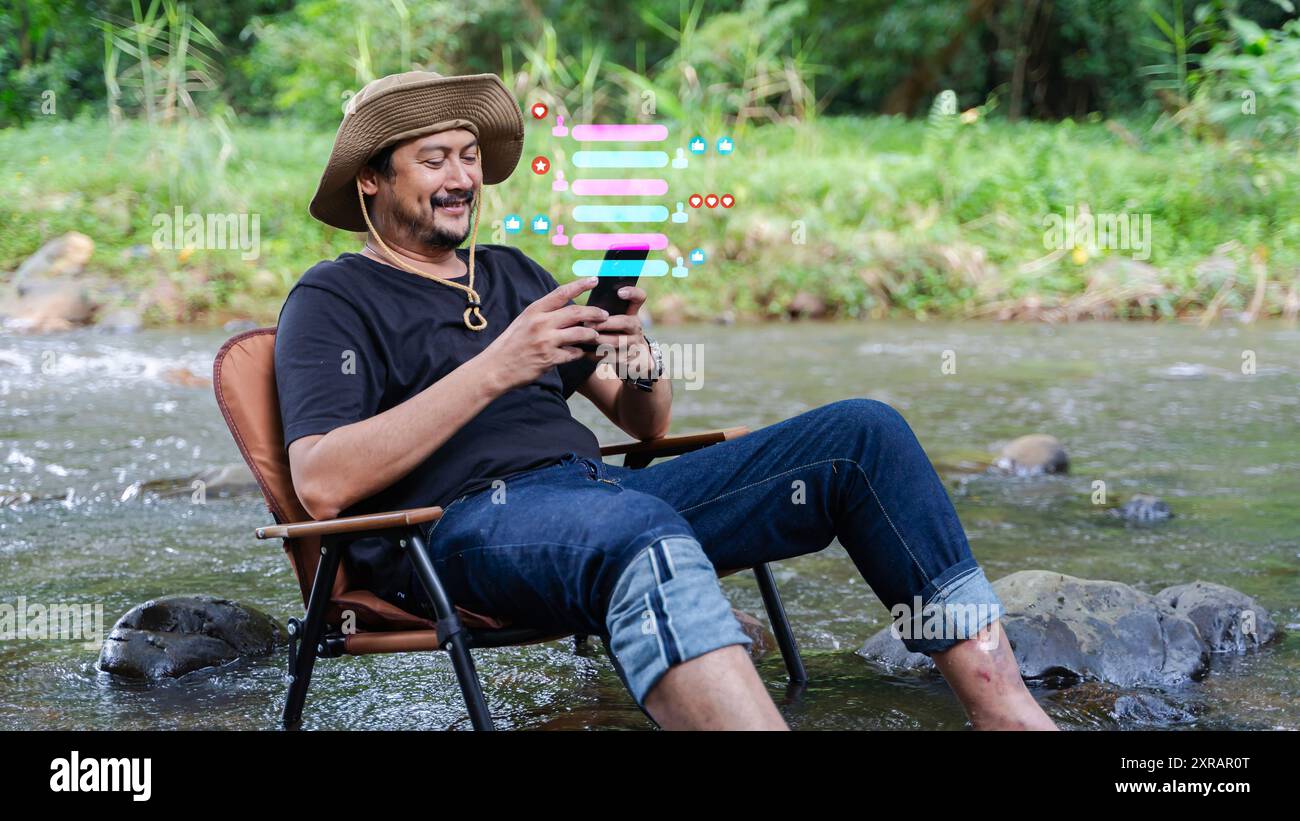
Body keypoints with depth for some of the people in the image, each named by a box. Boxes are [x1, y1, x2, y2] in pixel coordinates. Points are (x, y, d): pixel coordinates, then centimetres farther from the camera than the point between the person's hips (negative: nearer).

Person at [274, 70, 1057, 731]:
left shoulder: (513, 274, 24)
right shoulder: (333, 300, 5)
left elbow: (645, 423, 23)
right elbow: (321, 485, -12)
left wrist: (639, 361, -3)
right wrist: (496, 369, -16)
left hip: (598, 489, 7)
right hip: (464, 520, -7)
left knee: (861, 433, -7)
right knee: (645, 532, -41)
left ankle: (1002, 704, -14)